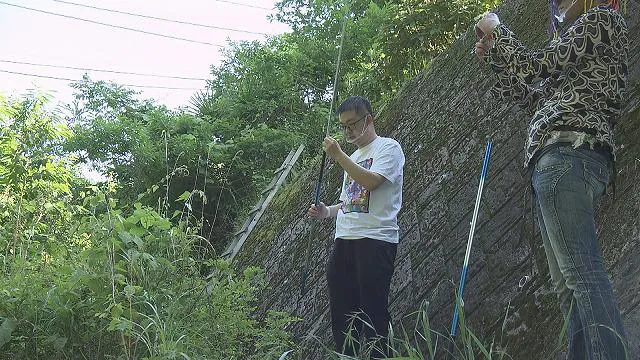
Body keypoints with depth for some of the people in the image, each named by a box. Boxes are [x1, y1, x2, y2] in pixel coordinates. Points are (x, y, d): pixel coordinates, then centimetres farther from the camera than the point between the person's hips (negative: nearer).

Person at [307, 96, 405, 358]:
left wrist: (338, 155, -13)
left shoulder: (388, 147, 0)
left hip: (375, 240, -8)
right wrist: (327, 211, 10)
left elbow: (371, 181, -16)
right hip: (344, 240, 8)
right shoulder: (352, 159, 25)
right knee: (341, 309, 6)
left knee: (373, 310, -9)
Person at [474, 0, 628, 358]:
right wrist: (496, 56, 30)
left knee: (582, 274, -20)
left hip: (568, 153, -10)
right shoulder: (578, 32, 31)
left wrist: (497, 29, 9)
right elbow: (535, 100, 31)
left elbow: (536, 66, -5)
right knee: (568, 283, 1)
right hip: (560, 159, 10)